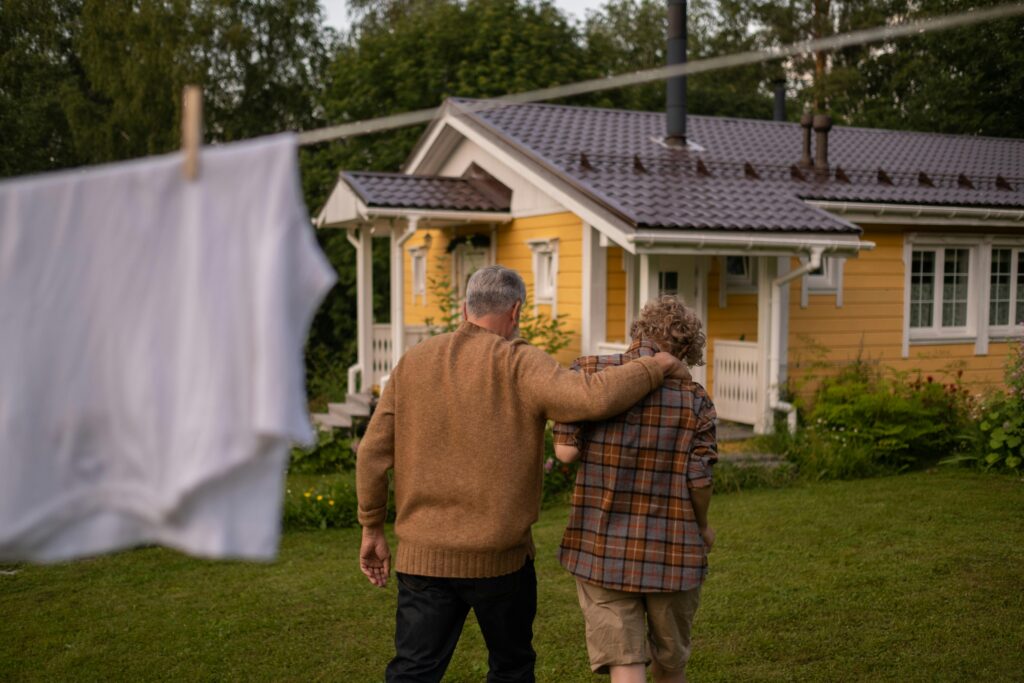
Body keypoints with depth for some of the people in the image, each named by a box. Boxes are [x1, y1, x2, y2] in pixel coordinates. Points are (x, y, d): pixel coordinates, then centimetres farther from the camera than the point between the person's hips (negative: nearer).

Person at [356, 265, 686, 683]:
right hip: (500, 557, -3)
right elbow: (595, 399, -25)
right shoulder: (520, 364, -10)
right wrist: (656, 366, -8)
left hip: (422, 554, 3)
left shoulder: (413, 362, 3)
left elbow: (373, 452, 2)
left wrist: (372, 528, 11)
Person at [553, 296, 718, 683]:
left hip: (603, 550, -1)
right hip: (673, 553, 1)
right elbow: (699, 481, -6)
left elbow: (565, 451, -10)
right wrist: (702, 527, 13)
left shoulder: (589, 372, -5)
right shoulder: (694, 398, -4)